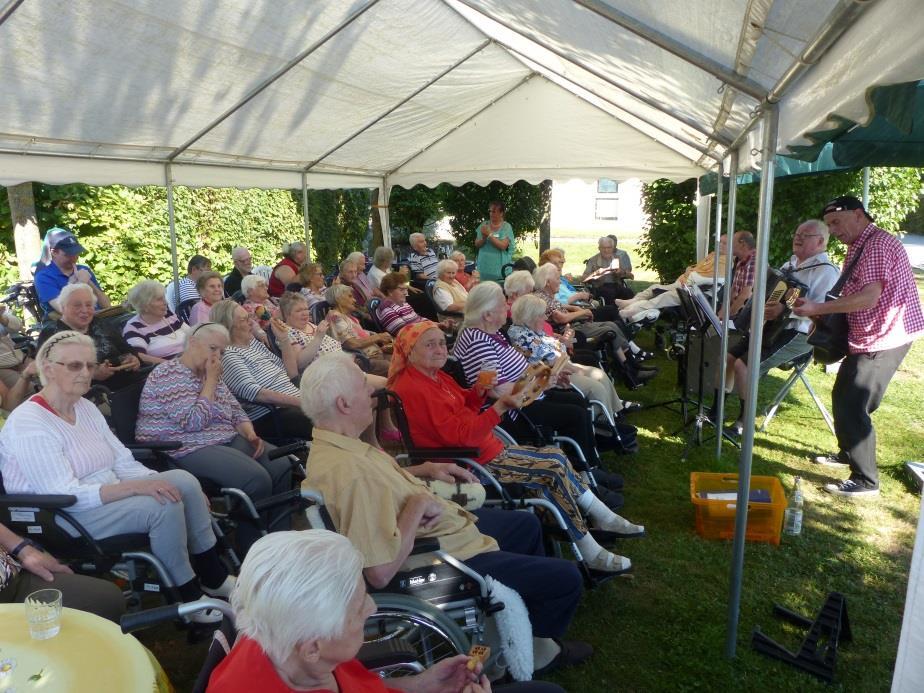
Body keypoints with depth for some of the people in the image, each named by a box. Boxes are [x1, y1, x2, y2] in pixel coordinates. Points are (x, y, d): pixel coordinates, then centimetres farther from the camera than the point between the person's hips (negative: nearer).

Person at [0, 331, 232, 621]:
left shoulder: (85, 407, 10)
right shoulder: (28, 423, -17)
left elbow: (125, 463, 7)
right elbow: (65, 496, -24)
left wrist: (157, 482, -9)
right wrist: (135, 487, -28)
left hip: (107, 495, 8)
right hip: (68, 518, -8)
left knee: (183, 480, -11)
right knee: (164, 506, -27)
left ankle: (214, 577, 0)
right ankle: (190, 598, -9)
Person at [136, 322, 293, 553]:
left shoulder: (210, 373, 16)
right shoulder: (169, 374, -10)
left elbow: (236, 411, 19)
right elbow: (194, 422, -21)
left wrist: (251, 435, -1)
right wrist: (211, 380, -13)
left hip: (227, 439, 9)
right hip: (188, 450, -9)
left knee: (282, 464, -10)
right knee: (257, 479, -28)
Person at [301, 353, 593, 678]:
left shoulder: (334, 444, -4)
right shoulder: (348, 472, -36)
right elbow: (380, 572, -36)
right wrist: (419, 503, -27)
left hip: (444, 529, 10)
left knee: (527, 524, 27)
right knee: (565, 578, -2)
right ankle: (533, 650, 27)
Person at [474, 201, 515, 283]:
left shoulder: (506, 227, -3)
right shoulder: (484, 225, 9)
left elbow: (503, 246, -15)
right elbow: (477, 244, 6)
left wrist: (489, 234, -16)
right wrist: (484, 238, -14)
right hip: (484, 266, 3)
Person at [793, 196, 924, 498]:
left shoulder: (878, 244, -17)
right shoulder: (858, 247, 16)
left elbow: (869, 298, -26)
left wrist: (817, 308, -26)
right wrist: (822, 315, 3)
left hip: (883, 339, -11)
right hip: (868, 337, 11)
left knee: (852, 407, -10)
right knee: (843, 398, 20)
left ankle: (865, 481, -1)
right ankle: (848, 453, 38)